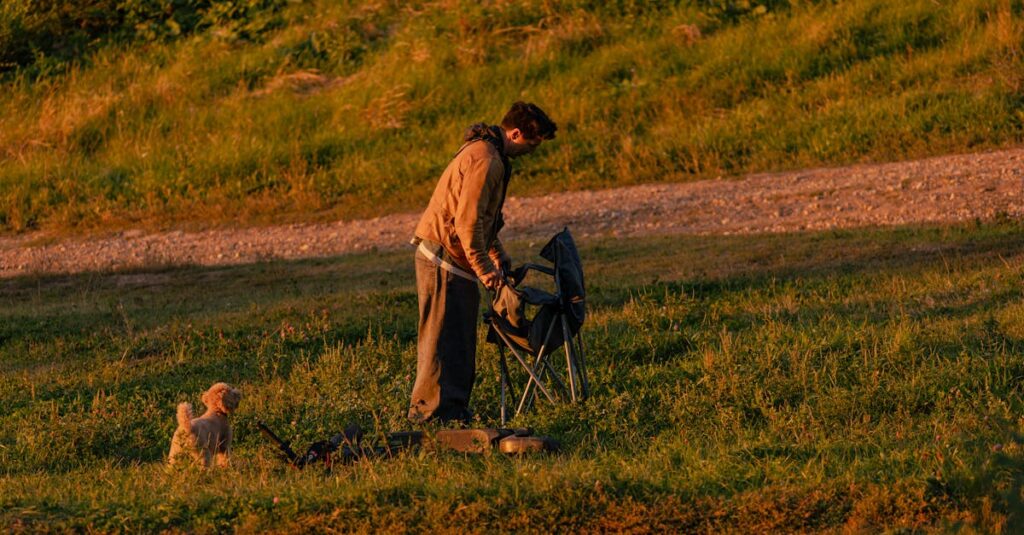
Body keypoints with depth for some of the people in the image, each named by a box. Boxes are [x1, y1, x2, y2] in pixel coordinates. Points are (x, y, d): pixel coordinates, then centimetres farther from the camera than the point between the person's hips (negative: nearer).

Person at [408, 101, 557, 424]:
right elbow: (467, 221, -23)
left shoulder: (487, 152, 15)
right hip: (443, 256, -11)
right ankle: (429, 410, -4)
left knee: (460, 336, 13)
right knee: (443, 335, -7)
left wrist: (499, 256, 23)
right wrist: (484, 269, -17)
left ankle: (453, 406, 18)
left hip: (453, 258, 11)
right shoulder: (485, 161, -20)